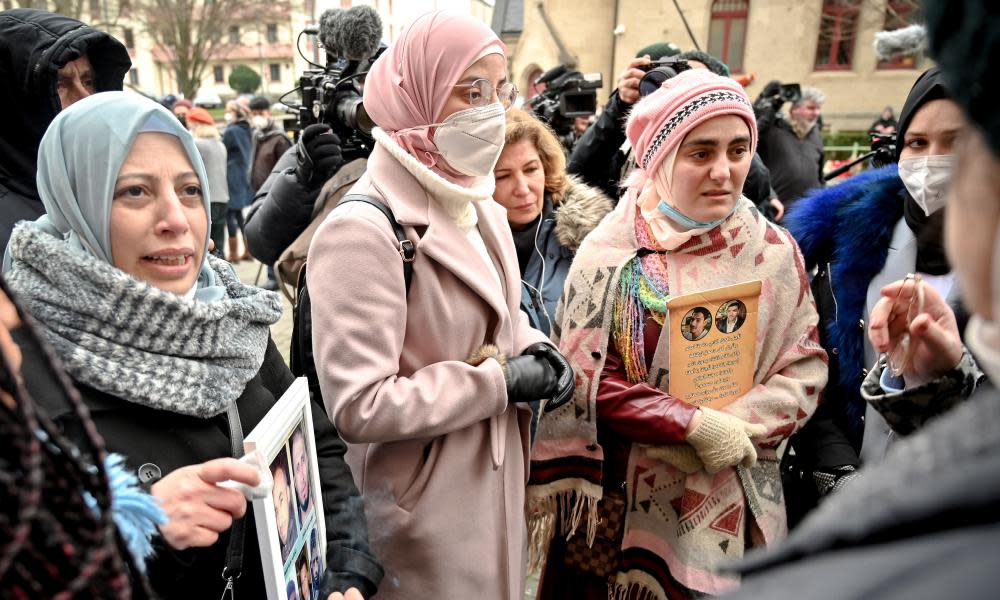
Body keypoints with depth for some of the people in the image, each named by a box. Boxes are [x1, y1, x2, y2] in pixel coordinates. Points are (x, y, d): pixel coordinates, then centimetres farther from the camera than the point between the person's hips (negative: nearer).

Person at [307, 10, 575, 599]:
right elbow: (359, 407, -27)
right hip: (426, 513, -7)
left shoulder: (481, 209, 4)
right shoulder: (363, 230, -24)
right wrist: (502, 382, -22)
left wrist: (535, 347, -5)